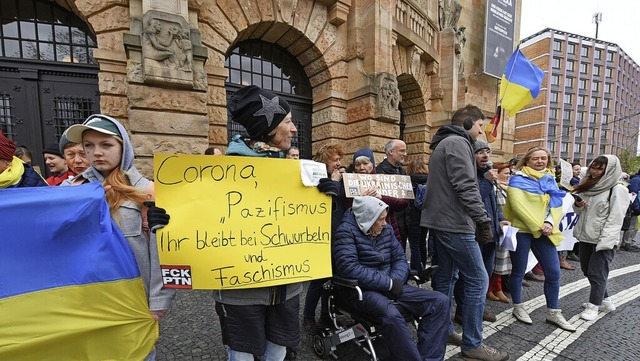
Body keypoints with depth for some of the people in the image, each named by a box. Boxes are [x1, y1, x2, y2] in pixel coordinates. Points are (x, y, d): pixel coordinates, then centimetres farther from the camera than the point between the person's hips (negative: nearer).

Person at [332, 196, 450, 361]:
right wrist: (388, 283, -21)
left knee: (440, 301, -5)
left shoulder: (386, 230, 8)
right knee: (391, 315, -37)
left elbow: (400, 259, 9)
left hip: (388, 288, 7)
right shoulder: (347, 231, -13)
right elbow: (349, 267, -24)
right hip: (360, 291, -6)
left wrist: (394, 281, -13)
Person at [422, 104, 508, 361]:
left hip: (439, 221, 10)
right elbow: (466, 187, -21)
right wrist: (483, 219, -16)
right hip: (454, 224, -10)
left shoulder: (444, 144, 21)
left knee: (445, 278, 16)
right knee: (478, 280, 0)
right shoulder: (457, 143, -10)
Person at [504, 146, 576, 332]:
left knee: (553, 272, 6)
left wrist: (550, 223, -10)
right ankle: (518, 308, 23)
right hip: (522, 230, -5)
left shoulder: (550, 180, 14)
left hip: (544, 232, 6)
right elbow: (517, 206, -16)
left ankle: (553, 313, 24)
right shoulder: (518, 179, -6)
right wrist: (537, 226, -16)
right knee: (519, 271, 6)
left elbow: (557, 205, 7)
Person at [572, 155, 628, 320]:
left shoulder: (618, 189, -10)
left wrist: (604, 242, -21)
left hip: (604, 240, -7)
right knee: (587, 271, 16)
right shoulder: (590, 186, 11)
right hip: (586, 237, 7)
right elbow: (580, 211, 19)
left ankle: (593, 307, 14)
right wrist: (577, 205, -4)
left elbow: (615, 219, -16)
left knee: (597, 273, 1)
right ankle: (604, 300, 34)